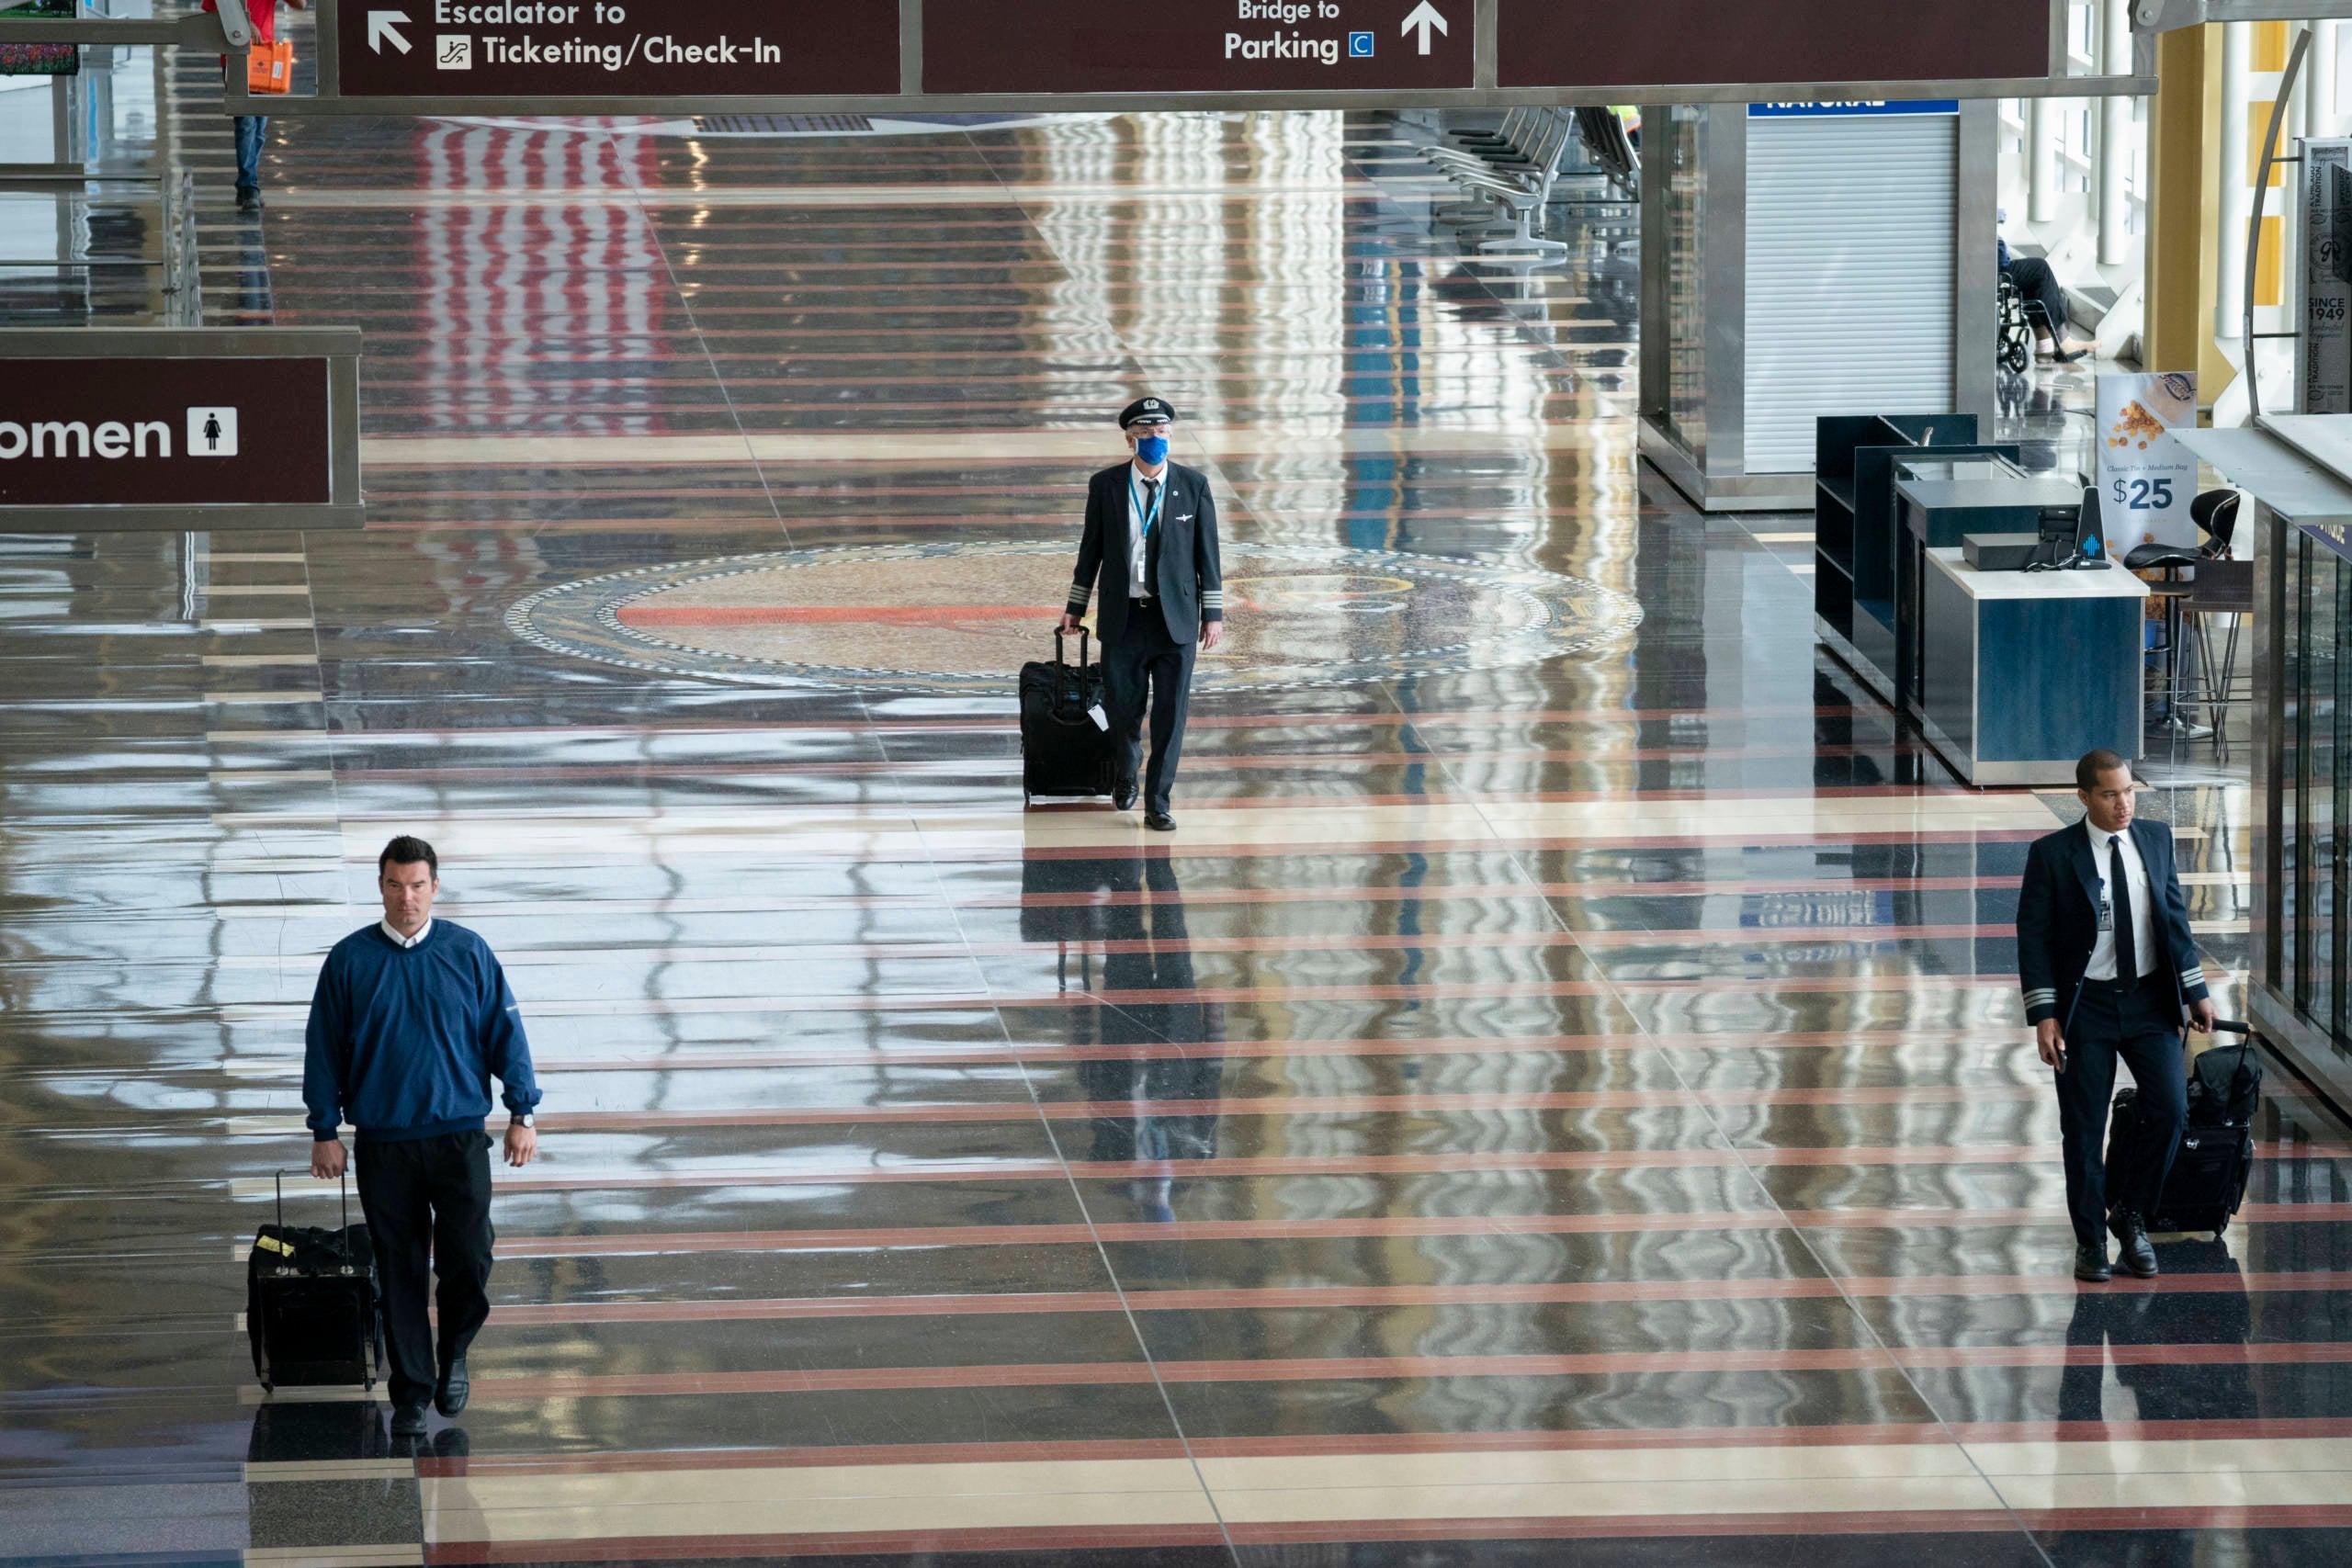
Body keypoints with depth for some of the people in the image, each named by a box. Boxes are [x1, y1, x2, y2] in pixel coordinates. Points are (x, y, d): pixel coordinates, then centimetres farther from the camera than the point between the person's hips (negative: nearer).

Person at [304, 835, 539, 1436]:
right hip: (383, 1145, 0)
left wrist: (522, 1114, 1)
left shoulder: (469, 953, 1)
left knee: (468, 1259, -6)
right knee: (399, 1272, 3)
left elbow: (505, 1032, 5)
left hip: (459, 1137, 0)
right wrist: (324, 1131, 3)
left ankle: (454, 1351, 22)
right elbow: (325, 1049, 5)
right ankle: (411, 1392, 12)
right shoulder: (351, 960, 1)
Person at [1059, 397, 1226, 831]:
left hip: (1176, 617, 0)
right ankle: (1126, 775, 37)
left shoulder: (1193, 484, 0)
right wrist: (1076, 606, 9)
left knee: (1170, 713, -2)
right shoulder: (1105, 486, 1)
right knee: (1121, 707, 7)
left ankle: (1157, 804, 6)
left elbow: (1206, 550, 3)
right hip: (1123, 617, 0)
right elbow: (1091, 548, 8)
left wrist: (1213, 613, 1)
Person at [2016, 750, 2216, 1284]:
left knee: (2171, 1111, -7)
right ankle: (2090, 1241, 15)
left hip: (2149, 1000, 3)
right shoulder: (2052, 854, -6)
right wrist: (2043, 1016, -13)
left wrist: (2195, 991, 8)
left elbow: (2176, 917, 12)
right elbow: (2033, 937, -7)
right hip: (2085, 1005, -3)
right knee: (2084, 1130, 2)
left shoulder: (2157, 840, 5)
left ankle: (2129, 1211, 14)